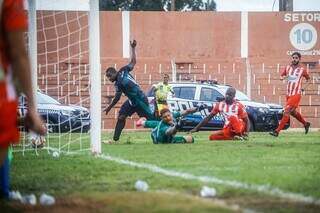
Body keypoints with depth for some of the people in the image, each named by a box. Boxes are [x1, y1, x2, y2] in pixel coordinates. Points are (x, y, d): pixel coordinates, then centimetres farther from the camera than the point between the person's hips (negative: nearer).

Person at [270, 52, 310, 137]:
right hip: (288, 94, 6)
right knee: (292, 112, 18)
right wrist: (282, 77, -6)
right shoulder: (288, 68, 8)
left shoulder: (302, 70, -1)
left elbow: (308, 78, 15)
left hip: (296, 94, -6)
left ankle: (277, 131, -18)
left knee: (287, 111, -15)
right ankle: (306, 124, 41)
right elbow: (281, 76, 18)